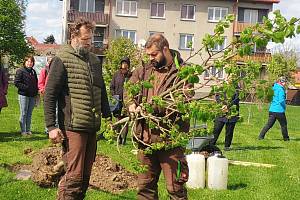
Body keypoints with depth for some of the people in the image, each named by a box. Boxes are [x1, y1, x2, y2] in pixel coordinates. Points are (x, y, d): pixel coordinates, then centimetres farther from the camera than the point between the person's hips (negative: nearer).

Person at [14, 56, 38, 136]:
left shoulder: (33, 71, 15)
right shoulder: (20, 71, -4)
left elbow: (36, 82, 24)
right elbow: (16, 82, -11)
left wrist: (36, 91, 11)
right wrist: (26, 87, -17)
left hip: (32, 96, 6)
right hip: (24, 95, -6)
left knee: (29, 114, 10)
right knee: (23, 113, -2)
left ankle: (28, 130, 17)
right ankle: (23, 131, 3)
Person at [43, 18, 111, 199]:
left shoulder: (95, 61, 16)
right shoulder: (62, 60, -5)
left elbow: (102, 93, 24)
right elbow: (49, 95, -8)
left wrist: (108, 117, 18)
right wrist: (51, 126, -14)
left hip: (92, 128, 7)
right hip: (73, 128, -7)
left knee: (85, 176, 12)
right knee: (74, 176, -6)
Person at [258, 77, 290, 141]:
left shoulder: (275, 88, 12)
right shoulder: (281, 89, -14)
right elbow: (281, 100, -21)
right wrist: (284, 107, -6)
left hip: (272, 110, 7)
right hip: (279, 110, -7)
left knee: (269, 124, 8)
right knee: (284, 124, 9)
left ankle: (261, 136, 1)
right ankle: (286, 138, 20)